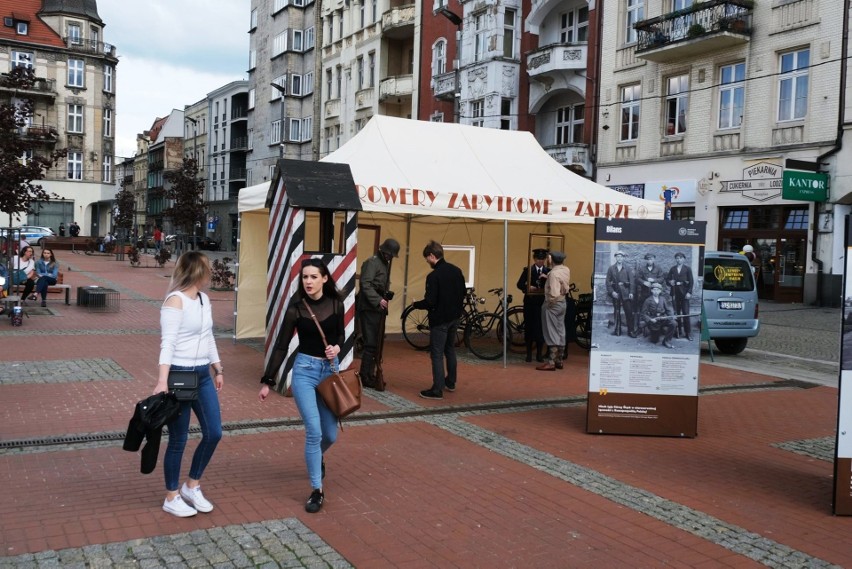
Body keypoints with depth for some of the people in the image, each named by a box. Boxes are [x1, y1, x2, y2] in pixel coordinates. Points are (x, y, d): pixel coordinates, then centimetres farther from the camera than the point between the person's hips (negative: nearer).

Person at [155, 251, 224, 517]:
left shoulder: (204, 299, 10)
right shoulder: (175, 301, -15)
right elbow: (167, 343, -22)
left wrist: (218, 369, 22)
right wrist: (162, 381, -31)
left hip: (203, 375, 8)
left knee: (214, 433, 8)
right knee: (178, 440, 3)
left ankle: (192, 487, 27)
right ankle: (172, 498, 20)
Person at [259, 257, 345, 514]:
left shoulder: (335, 303, -2)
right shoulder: (296, 308, -9)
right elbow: (281, 346, -4)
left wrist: (337, 347, -9)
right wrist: (267, 381, -3)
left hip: (330, 369, 3)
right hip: (305, 370, -3)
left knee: (330, 434, 9)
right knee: (314, 431, -12)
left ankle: (317, 458, 46)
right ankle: (317, 491, 3)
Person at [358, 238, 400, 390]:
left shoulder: (385, 263, 18)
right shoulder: (372, 262, -11)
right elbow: (365, 284, -21)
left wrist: (388, 294, 3)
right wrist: (378, 300, -26)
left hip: (378, 309, 9)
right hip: (369, 308, -9)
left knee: (376, 343, 13)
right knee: (371, 344, -7)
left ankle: (370, 375, 21)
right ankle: (365, 378, 0)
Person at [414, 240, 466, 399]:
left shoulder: (433, 276, -22)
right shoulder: (456, 270, 2)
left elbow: (429, 302, -22)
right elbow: (463, 292, 11)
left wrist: (416, 304, -4)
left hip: (439, 320, -8)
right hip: (455, 317, 8)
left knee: (437, 354, -1)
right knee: (450, 349, 22)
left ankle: (437, 390, 0)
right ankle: (451, 382, 34)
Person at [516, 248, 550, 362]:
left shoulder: (548, 271, 6)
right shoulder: (527, 270, 3)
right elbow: (519, 284, -5)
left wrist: (547, 278, -19)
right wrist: (528, 288, -22)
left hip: (543, 302, 1)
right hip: (530, 302, -1)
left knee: (541, 327, 4)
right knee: (529, 326, 4)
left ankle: (539, 353, 14)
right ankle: (529, 353, 14)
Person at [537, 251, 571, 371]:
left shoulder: (554, 273, -22)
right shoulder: (566, 270, 2)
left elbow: (554, 293, -26)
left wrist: (549, 303, -10)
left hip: (553, 304, -8)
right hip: (562, 302, 8)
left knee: (552, 334, -5)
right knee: (560, 332, 12)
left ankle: (551, 362, -3)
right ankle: (559, 361, 19)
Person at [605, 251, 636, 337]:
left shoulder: (627, 268, 5)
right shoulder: (611, 268, 6)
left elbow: (632, 281, 1)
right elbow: (608, 281, 3)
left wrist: (631, 292, -8)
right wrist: (611, 291, -7)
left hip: (626, 292, -1)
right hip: (615, 292, 1)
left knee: (629, 312, -4)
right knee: (616, 312, 5)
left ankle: (631, 330, 0)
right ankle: (617, 330, 12)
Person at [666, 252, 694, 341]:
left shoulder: (687, 269, 5)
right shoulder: (672, 269, 12)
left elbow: (691, 282, 0)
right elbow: (667, 279, 12)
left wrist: (689, 292, -10)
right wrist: (670, 282, -11)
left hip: (684, 293, -2)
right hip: (675, 293, 3)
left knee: (686, 313, -5)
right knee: (677, 313, 2)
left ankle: (688, 332, -1)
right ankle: (679, 331, 8)